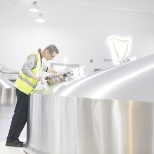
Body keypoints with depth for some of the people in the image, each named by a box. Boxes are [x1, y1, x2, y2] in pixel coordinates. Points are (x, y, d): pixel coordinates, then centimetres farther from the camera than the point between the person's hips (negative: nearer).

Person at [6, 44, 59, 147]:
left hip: (26, 89, 9)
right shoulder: (34, 56, -16)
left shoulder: (39, 57, 14)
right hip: (23, 88, -9)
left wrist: (55, 72, 33)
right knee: (20, 115, -6)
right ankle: (11, 140, 1)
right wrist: (35, 77, -42)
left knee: (23, 115, 10)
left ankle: (13, 138, 16)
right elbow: (25, 69, -29)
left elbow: (42, 68, 34)